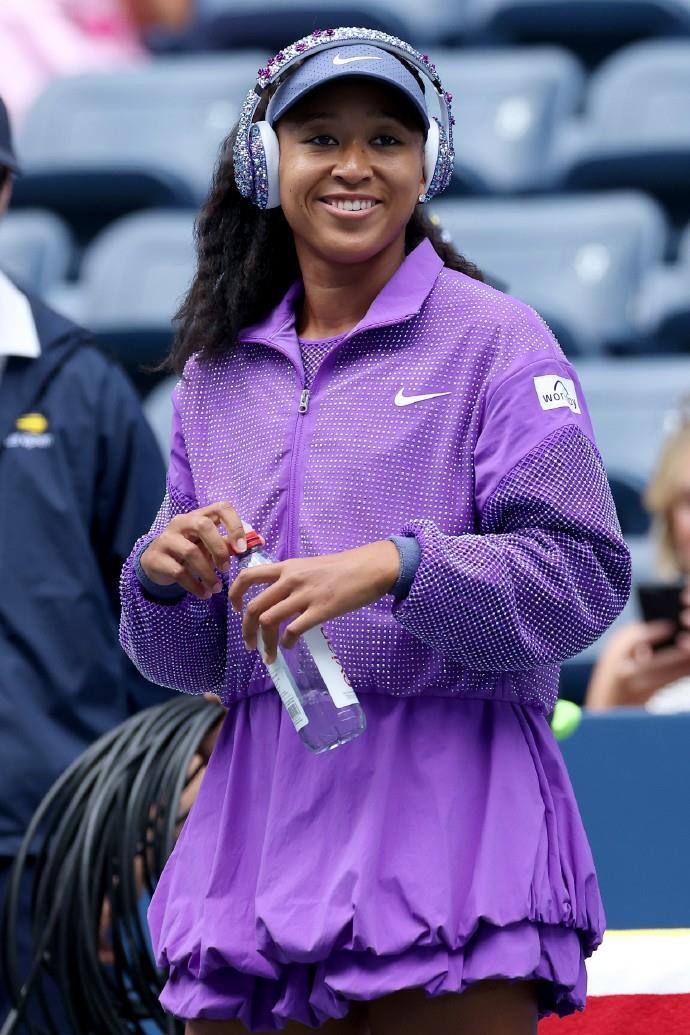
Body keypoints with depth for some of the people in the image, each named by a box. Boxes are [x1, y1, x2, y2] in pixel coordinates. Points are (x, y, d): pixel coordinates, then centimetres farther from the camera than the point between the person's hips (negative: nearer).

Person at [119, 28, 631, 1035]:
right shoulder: (218, 373, 16)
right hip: (260, 818, 5)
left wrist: (396, 565, -23)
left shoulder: (494, 339, 1)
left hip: (447, 810, -4)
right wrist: (165, 577, -4)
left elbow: (587, 575, -11)